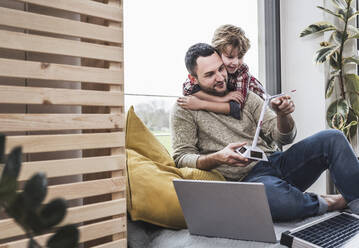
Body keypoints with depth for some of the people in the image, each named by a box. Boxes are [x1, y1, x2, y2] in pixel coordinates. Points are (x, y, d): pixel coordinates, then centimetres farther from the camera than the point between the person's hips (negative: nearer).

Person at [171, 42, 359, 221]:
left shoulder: (245, 97, 13)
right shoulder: (184, 110, 2)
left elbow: (284, 137, 10)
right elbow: (182, 158, -5)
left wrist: (283, 115, -13)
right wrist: (217, 158, -24)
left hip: (276, 162, 5)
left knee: (333, 138, -13)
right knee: (273, 195, -38)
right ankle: (327, 203, -8)